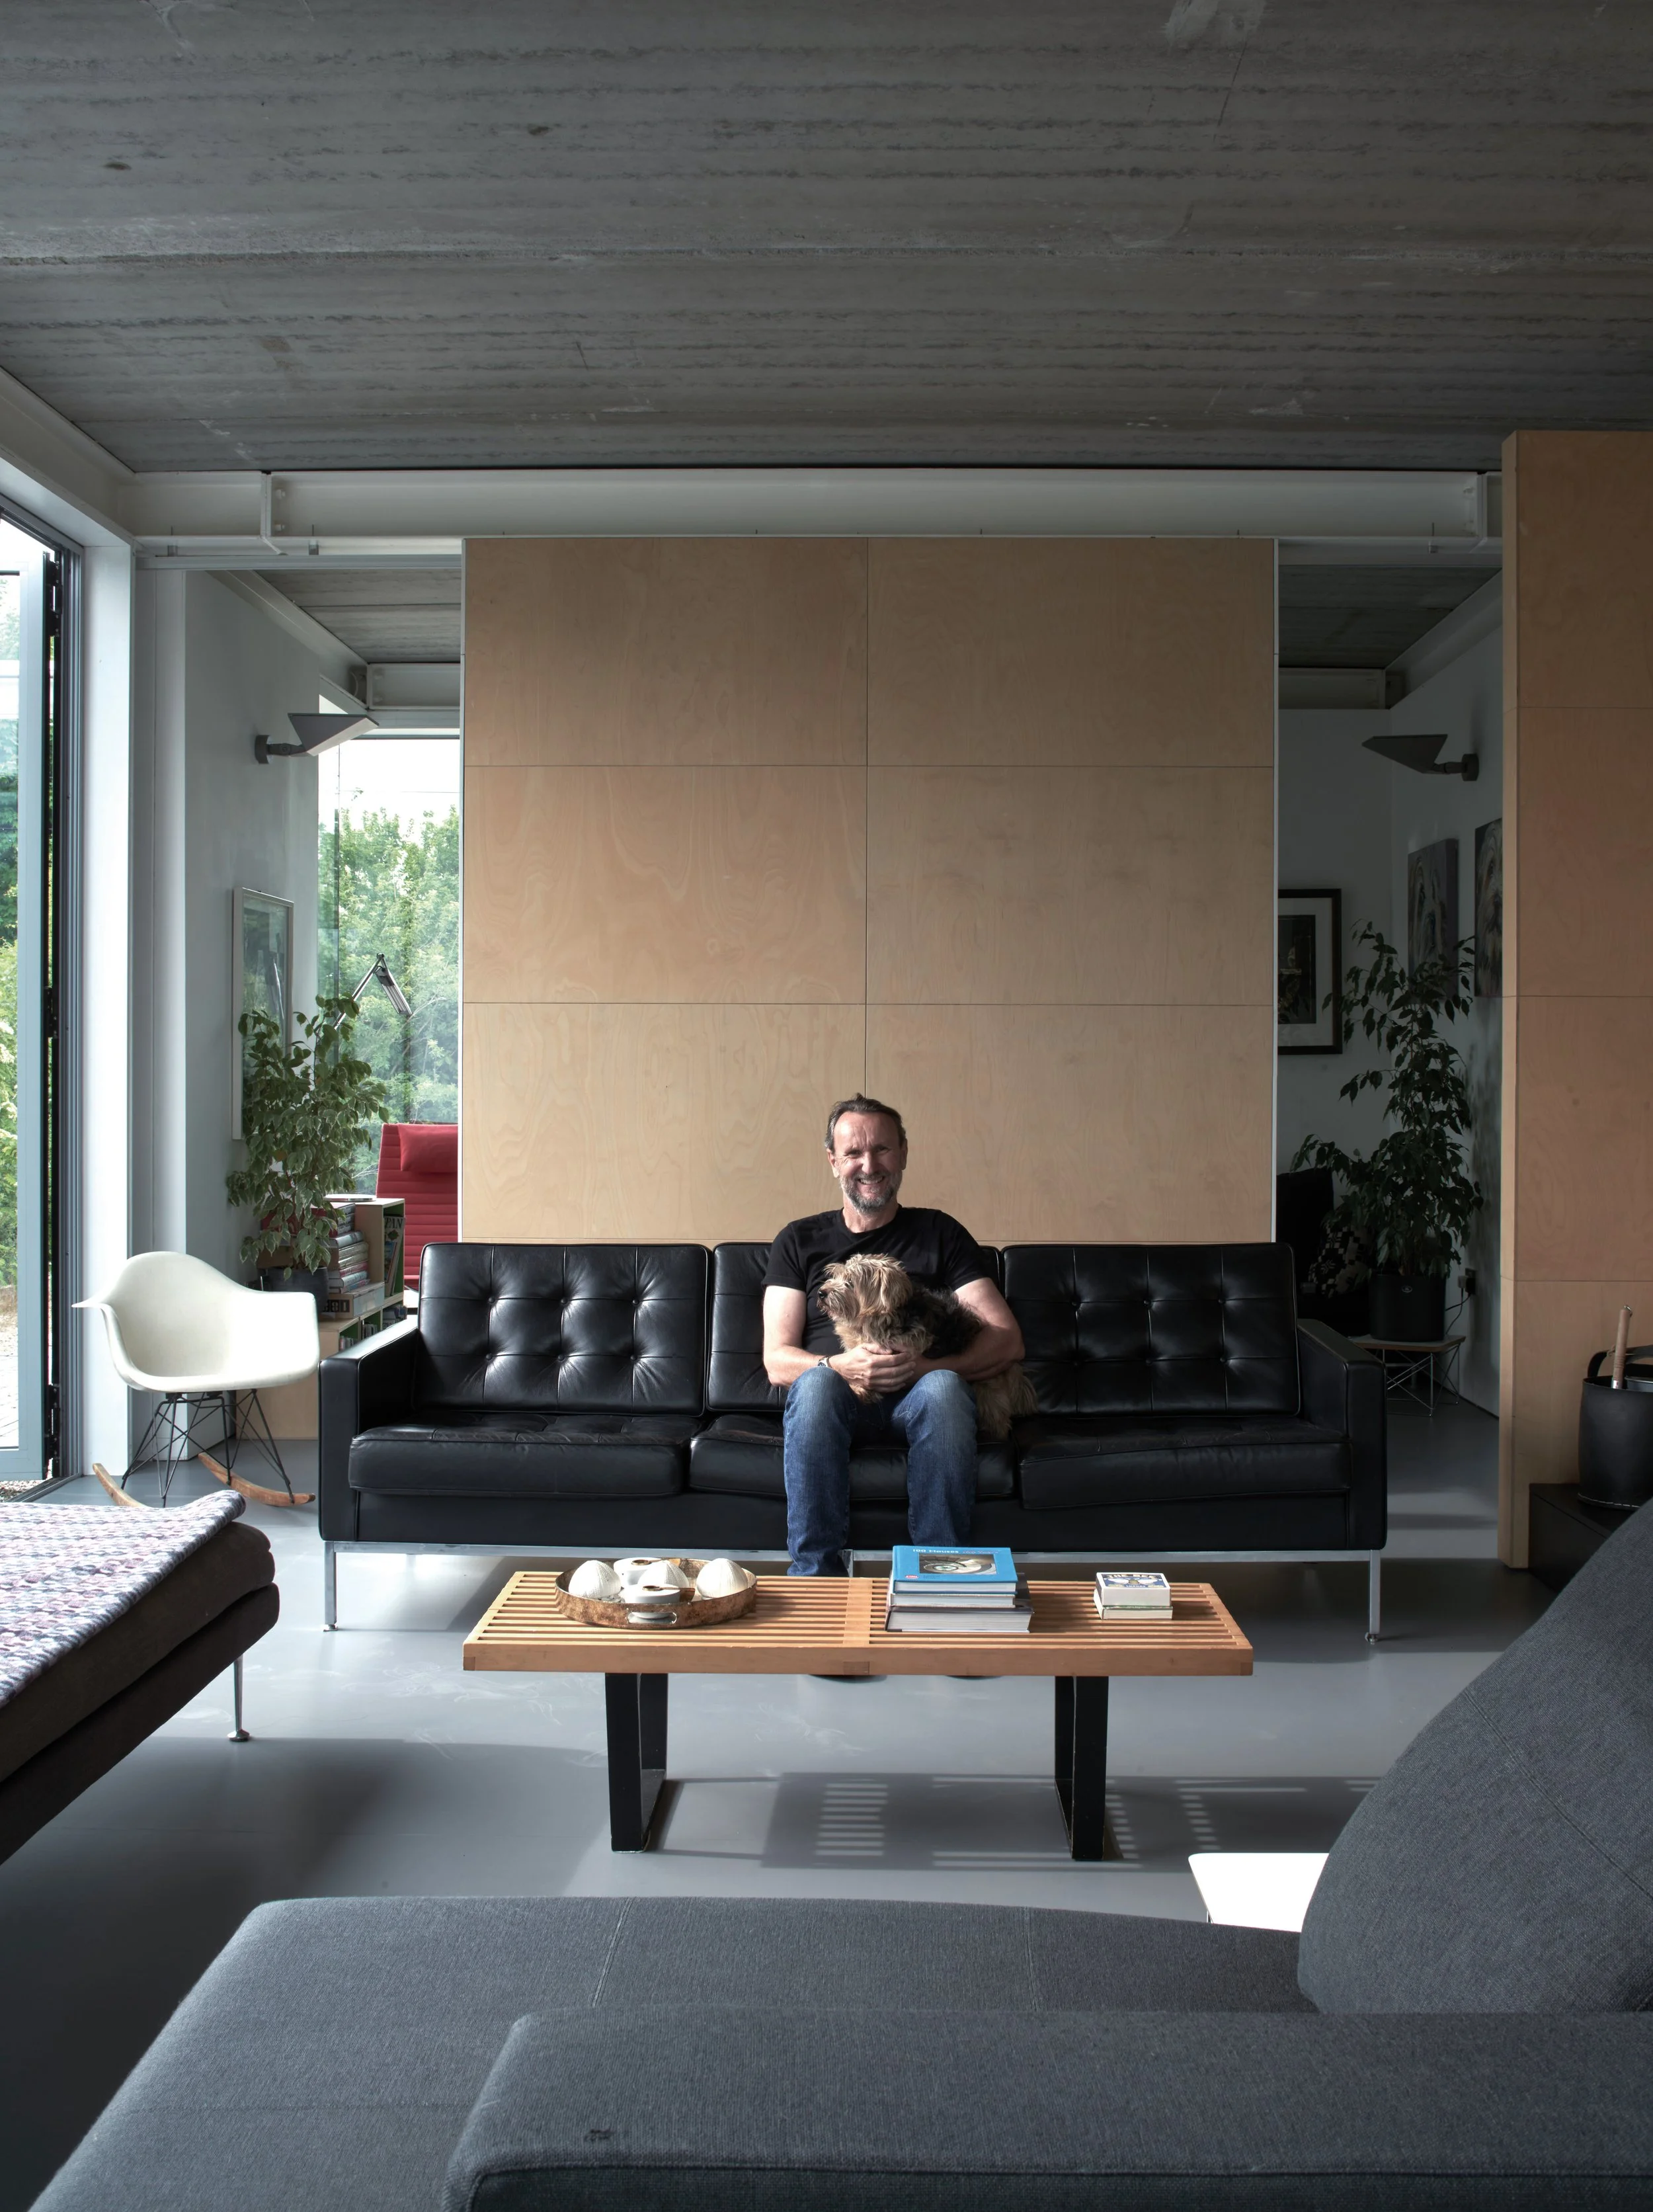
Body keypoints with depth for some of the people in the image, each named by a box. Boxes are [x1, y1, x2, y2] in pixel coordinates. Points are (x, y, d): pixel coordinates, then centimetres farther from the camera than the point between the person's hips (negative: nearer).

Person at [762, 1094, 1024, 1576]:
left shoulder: (939, 1233, 13)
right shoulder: (800, 1241, 14)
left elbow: (1007, 1341, 3)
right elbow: (776, 1362, 4)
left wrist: (922, 1367, -15)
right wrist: (842, 1367, -18)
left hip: (917, 1399, 0)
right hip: (835, 1398, 0)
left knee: (943, 1387, -35)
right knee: (816, 1382, -35)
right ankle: (817, 1581, -34)